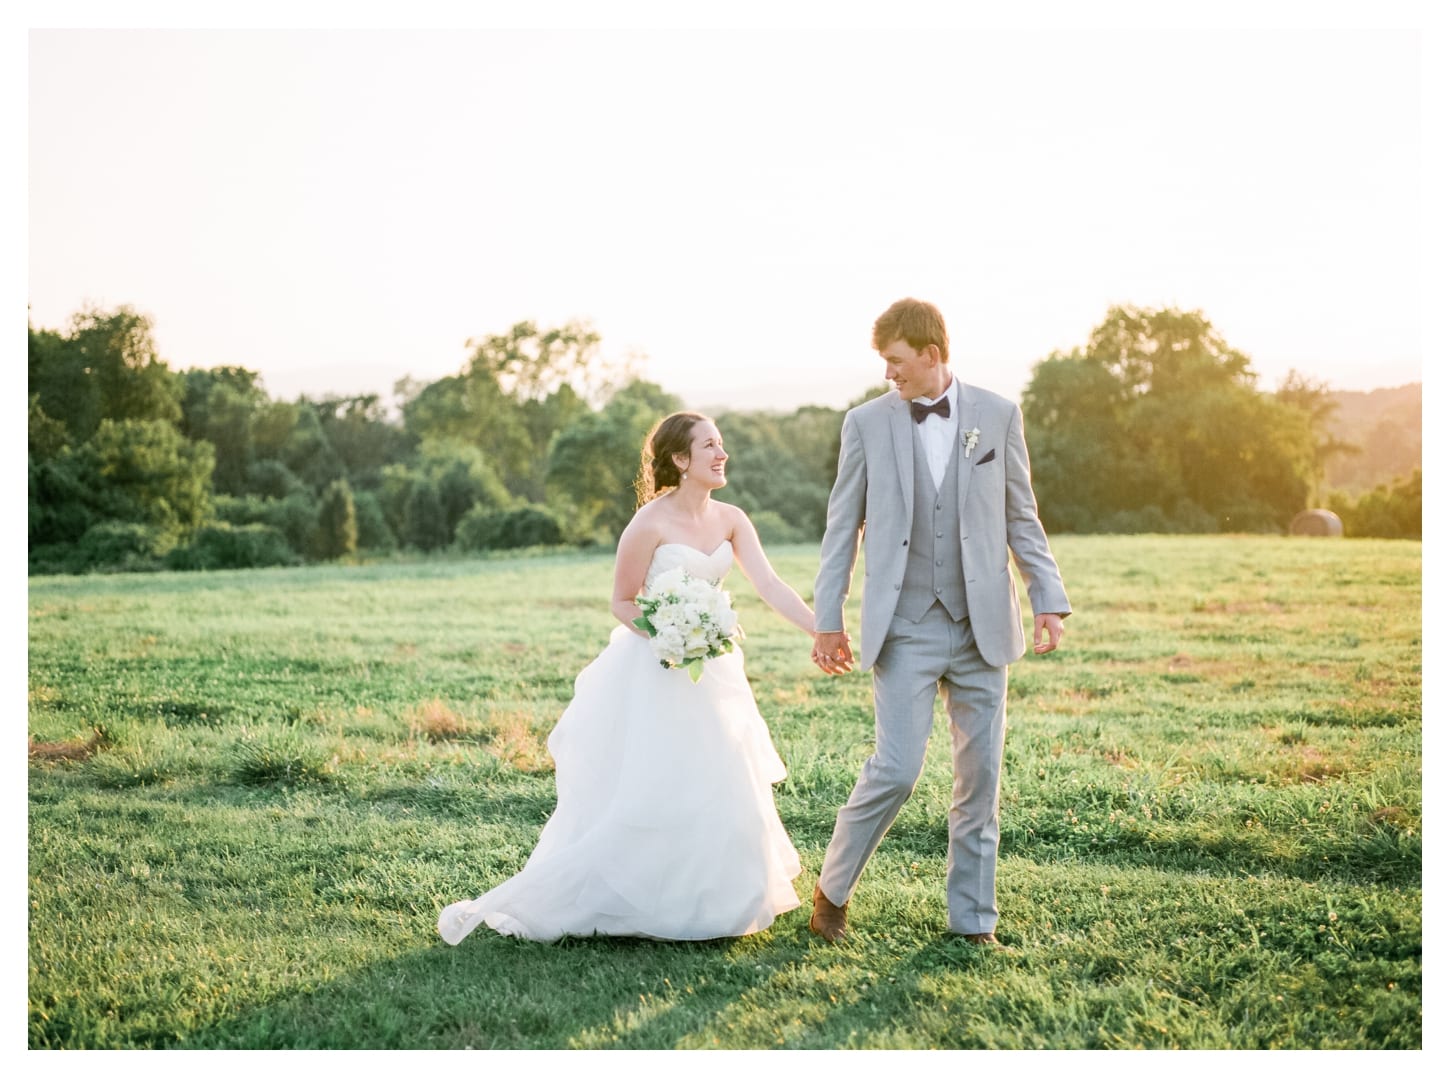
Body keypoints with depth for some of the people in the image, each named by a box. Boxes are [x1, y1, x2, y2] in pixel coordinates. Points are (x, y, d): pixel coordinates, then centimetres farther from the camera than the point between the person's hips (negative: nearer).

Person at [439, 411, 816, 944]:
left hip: (710, 672, 7)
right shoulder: (651, 523, -14)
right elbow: (622, 603, -8)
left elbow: (771, 586, -5)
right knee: (640, 799, -4)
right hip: (654, 674, -7)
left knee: (719, 791, 11)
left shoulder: (730, 520, 3)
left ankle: (704, 902, 28)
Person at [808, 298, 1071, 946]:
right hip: (905, 627, -2)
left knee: (979, 778, 6)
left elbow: (1021, 518, 9)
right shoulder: (866, 423, 2)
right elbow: (842, 527, 5)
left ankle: (971, 921, 19)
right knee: (895, 770, -10)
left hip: (983, 627, 2)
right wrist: (828, 619, 2)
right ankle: (832, 889, 12)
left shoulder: (998, 416, 5)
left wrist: (1047, 598, 0)